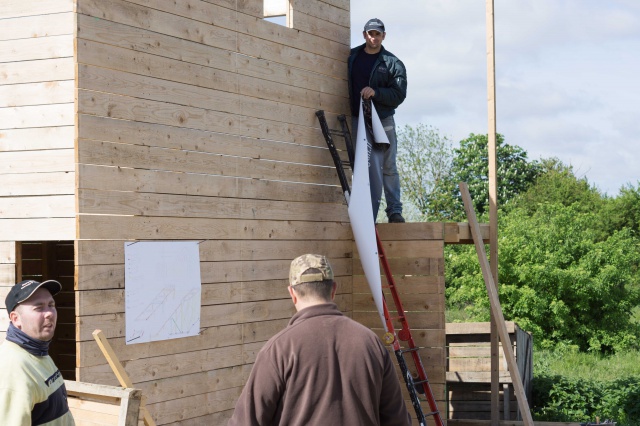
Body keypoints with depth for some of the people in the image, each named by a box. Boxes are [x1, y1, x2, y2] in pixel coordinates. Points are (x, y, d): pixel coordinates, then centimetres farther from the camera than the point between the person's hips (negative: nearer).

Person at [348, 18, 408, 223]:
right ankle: (369, 215, 0)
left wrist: (375, 92, -19)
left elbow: (399, 95, -5)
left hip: (383, 120, -1)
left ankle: (395, 211, 6)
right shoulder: (352, 57, 10)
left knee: (388, 167, 1)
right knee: (367, 168, -1)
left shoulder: (393, 63, 2)